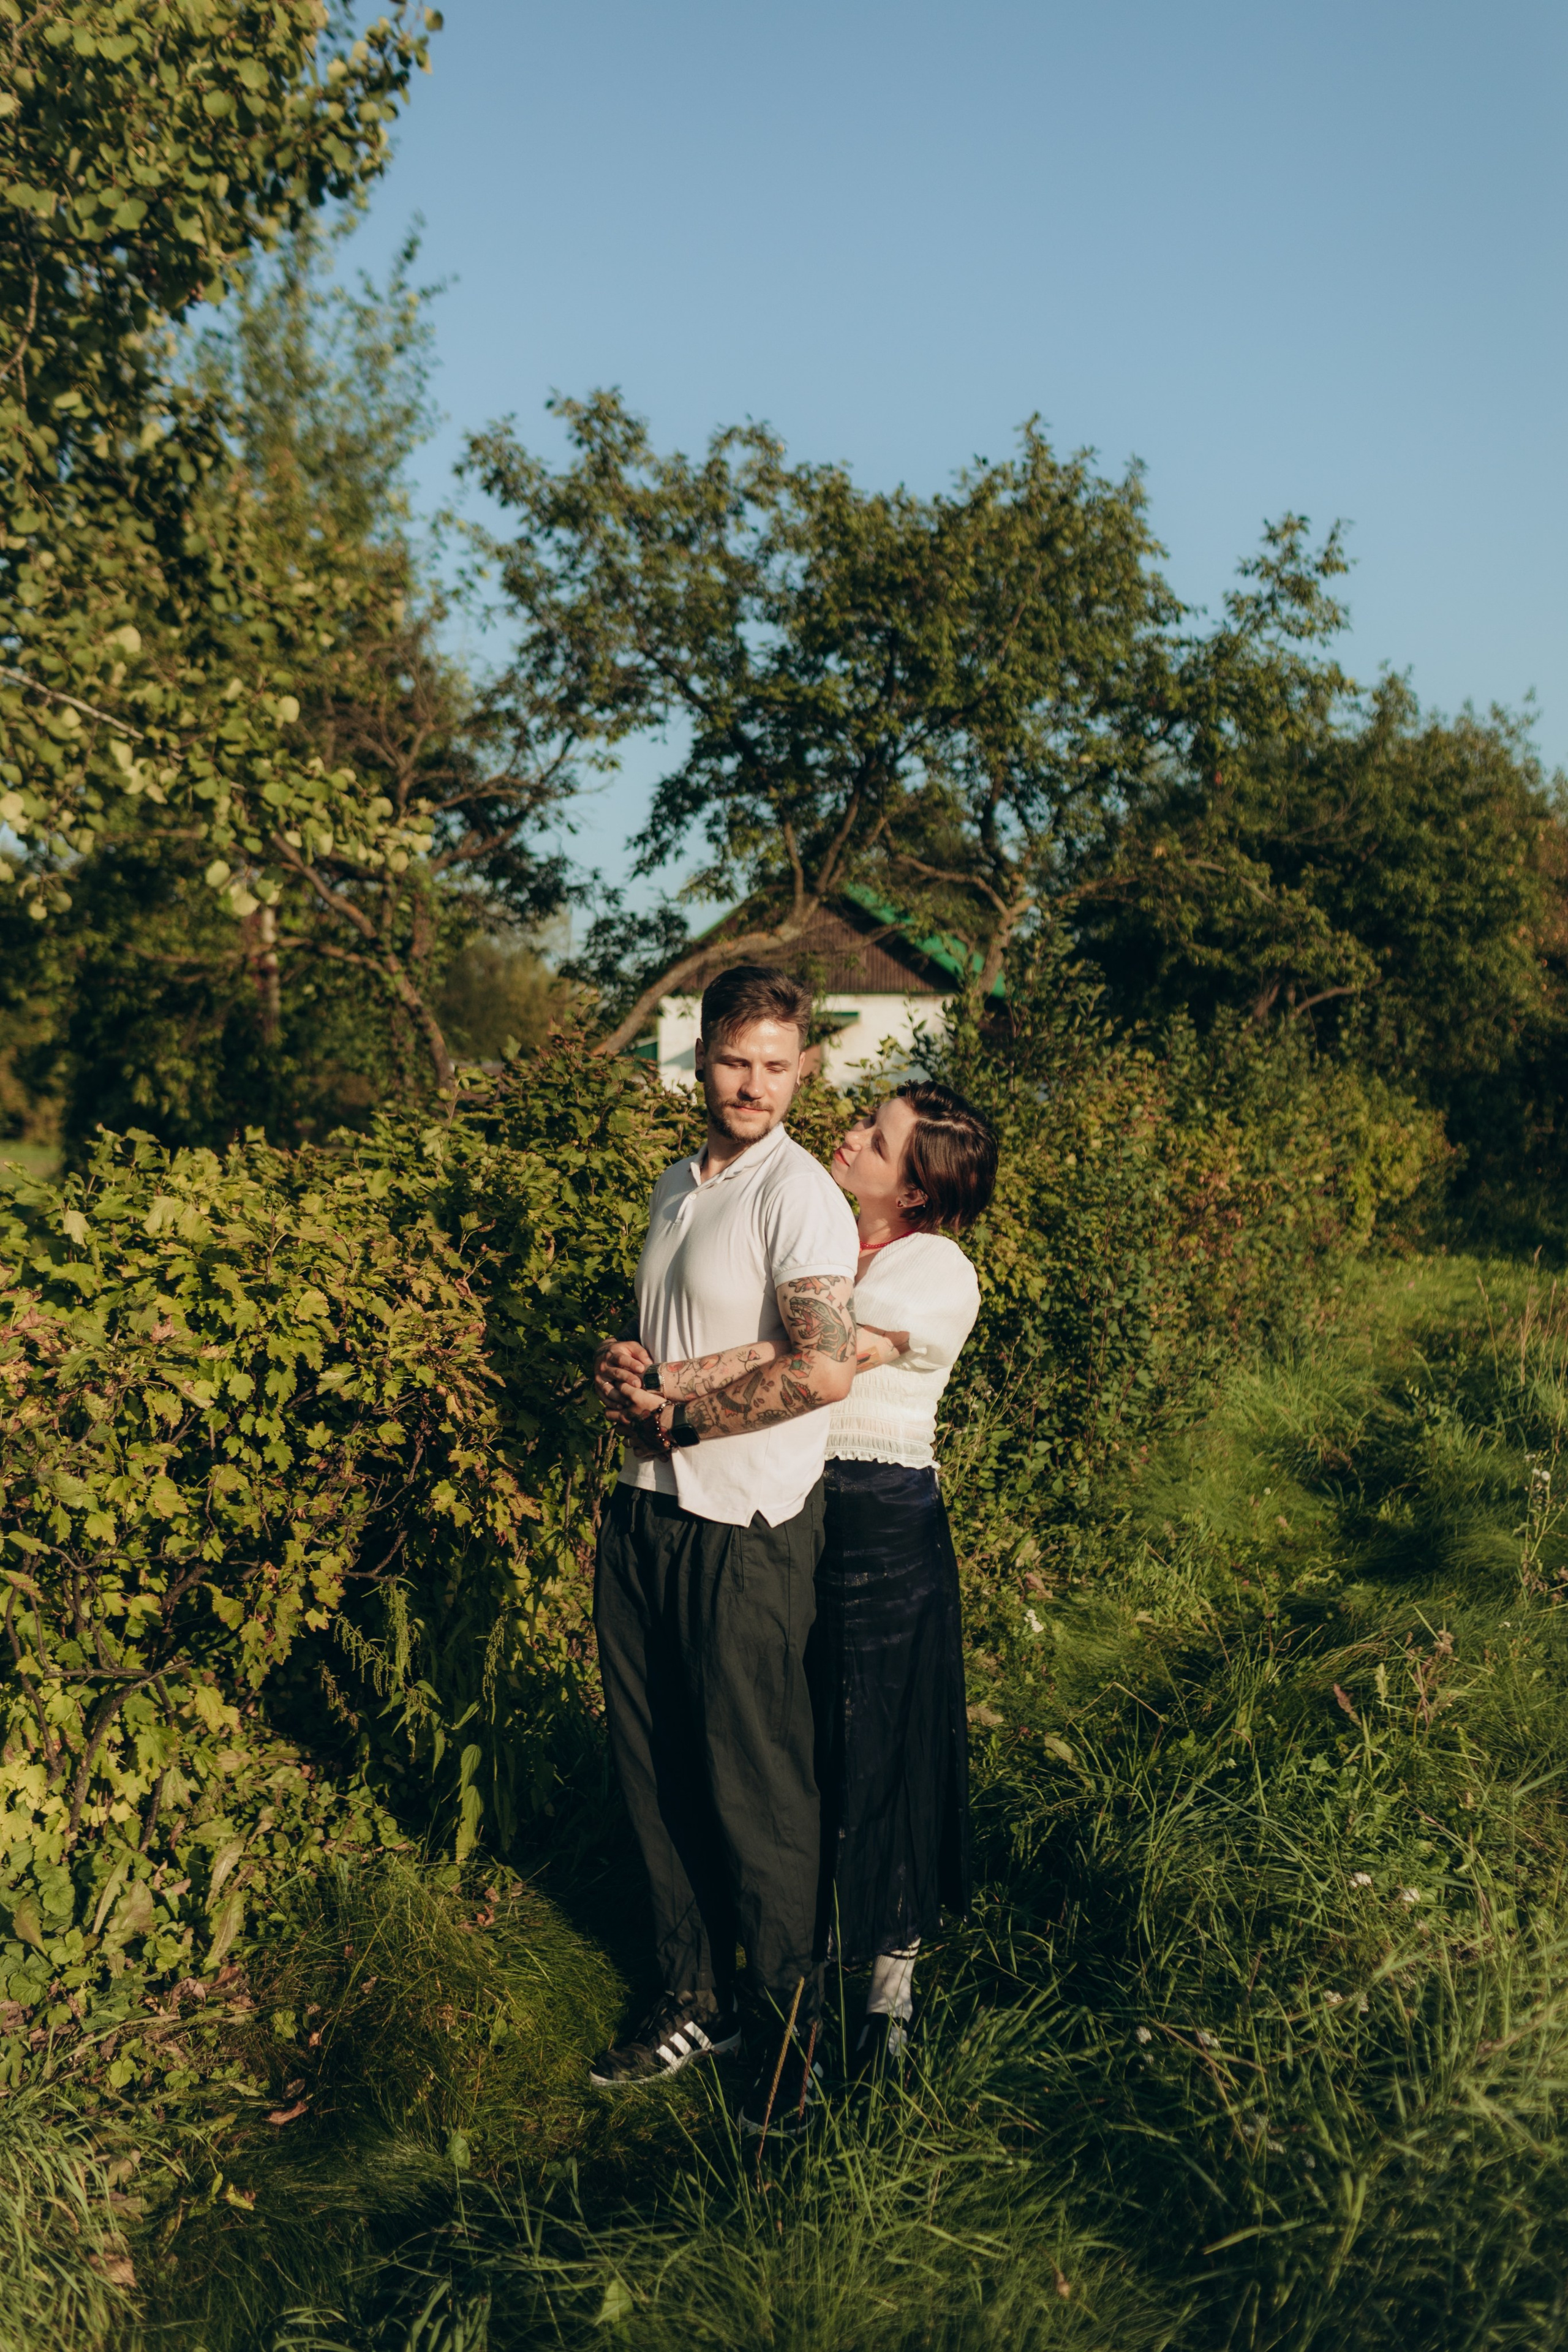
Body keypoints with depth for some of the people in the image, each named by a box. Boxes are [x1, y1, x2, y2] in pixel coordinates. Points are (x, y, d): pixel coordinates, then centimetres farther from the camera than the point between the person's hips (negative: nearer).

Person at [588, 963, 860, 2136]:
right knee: (657, 1775, 14)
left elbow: (824, 1368, -24)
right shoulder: (676, 1185, 14)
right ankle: (692, 2003, 31)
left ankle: (796, 2027, 21)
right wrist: (622, 1369, 1)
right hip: (648, 1512, 8)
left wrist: (677, 1409, -14)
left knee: (757, 1791, 3)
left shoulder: (799, 1193, -12)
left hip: (748, 1526, -8)